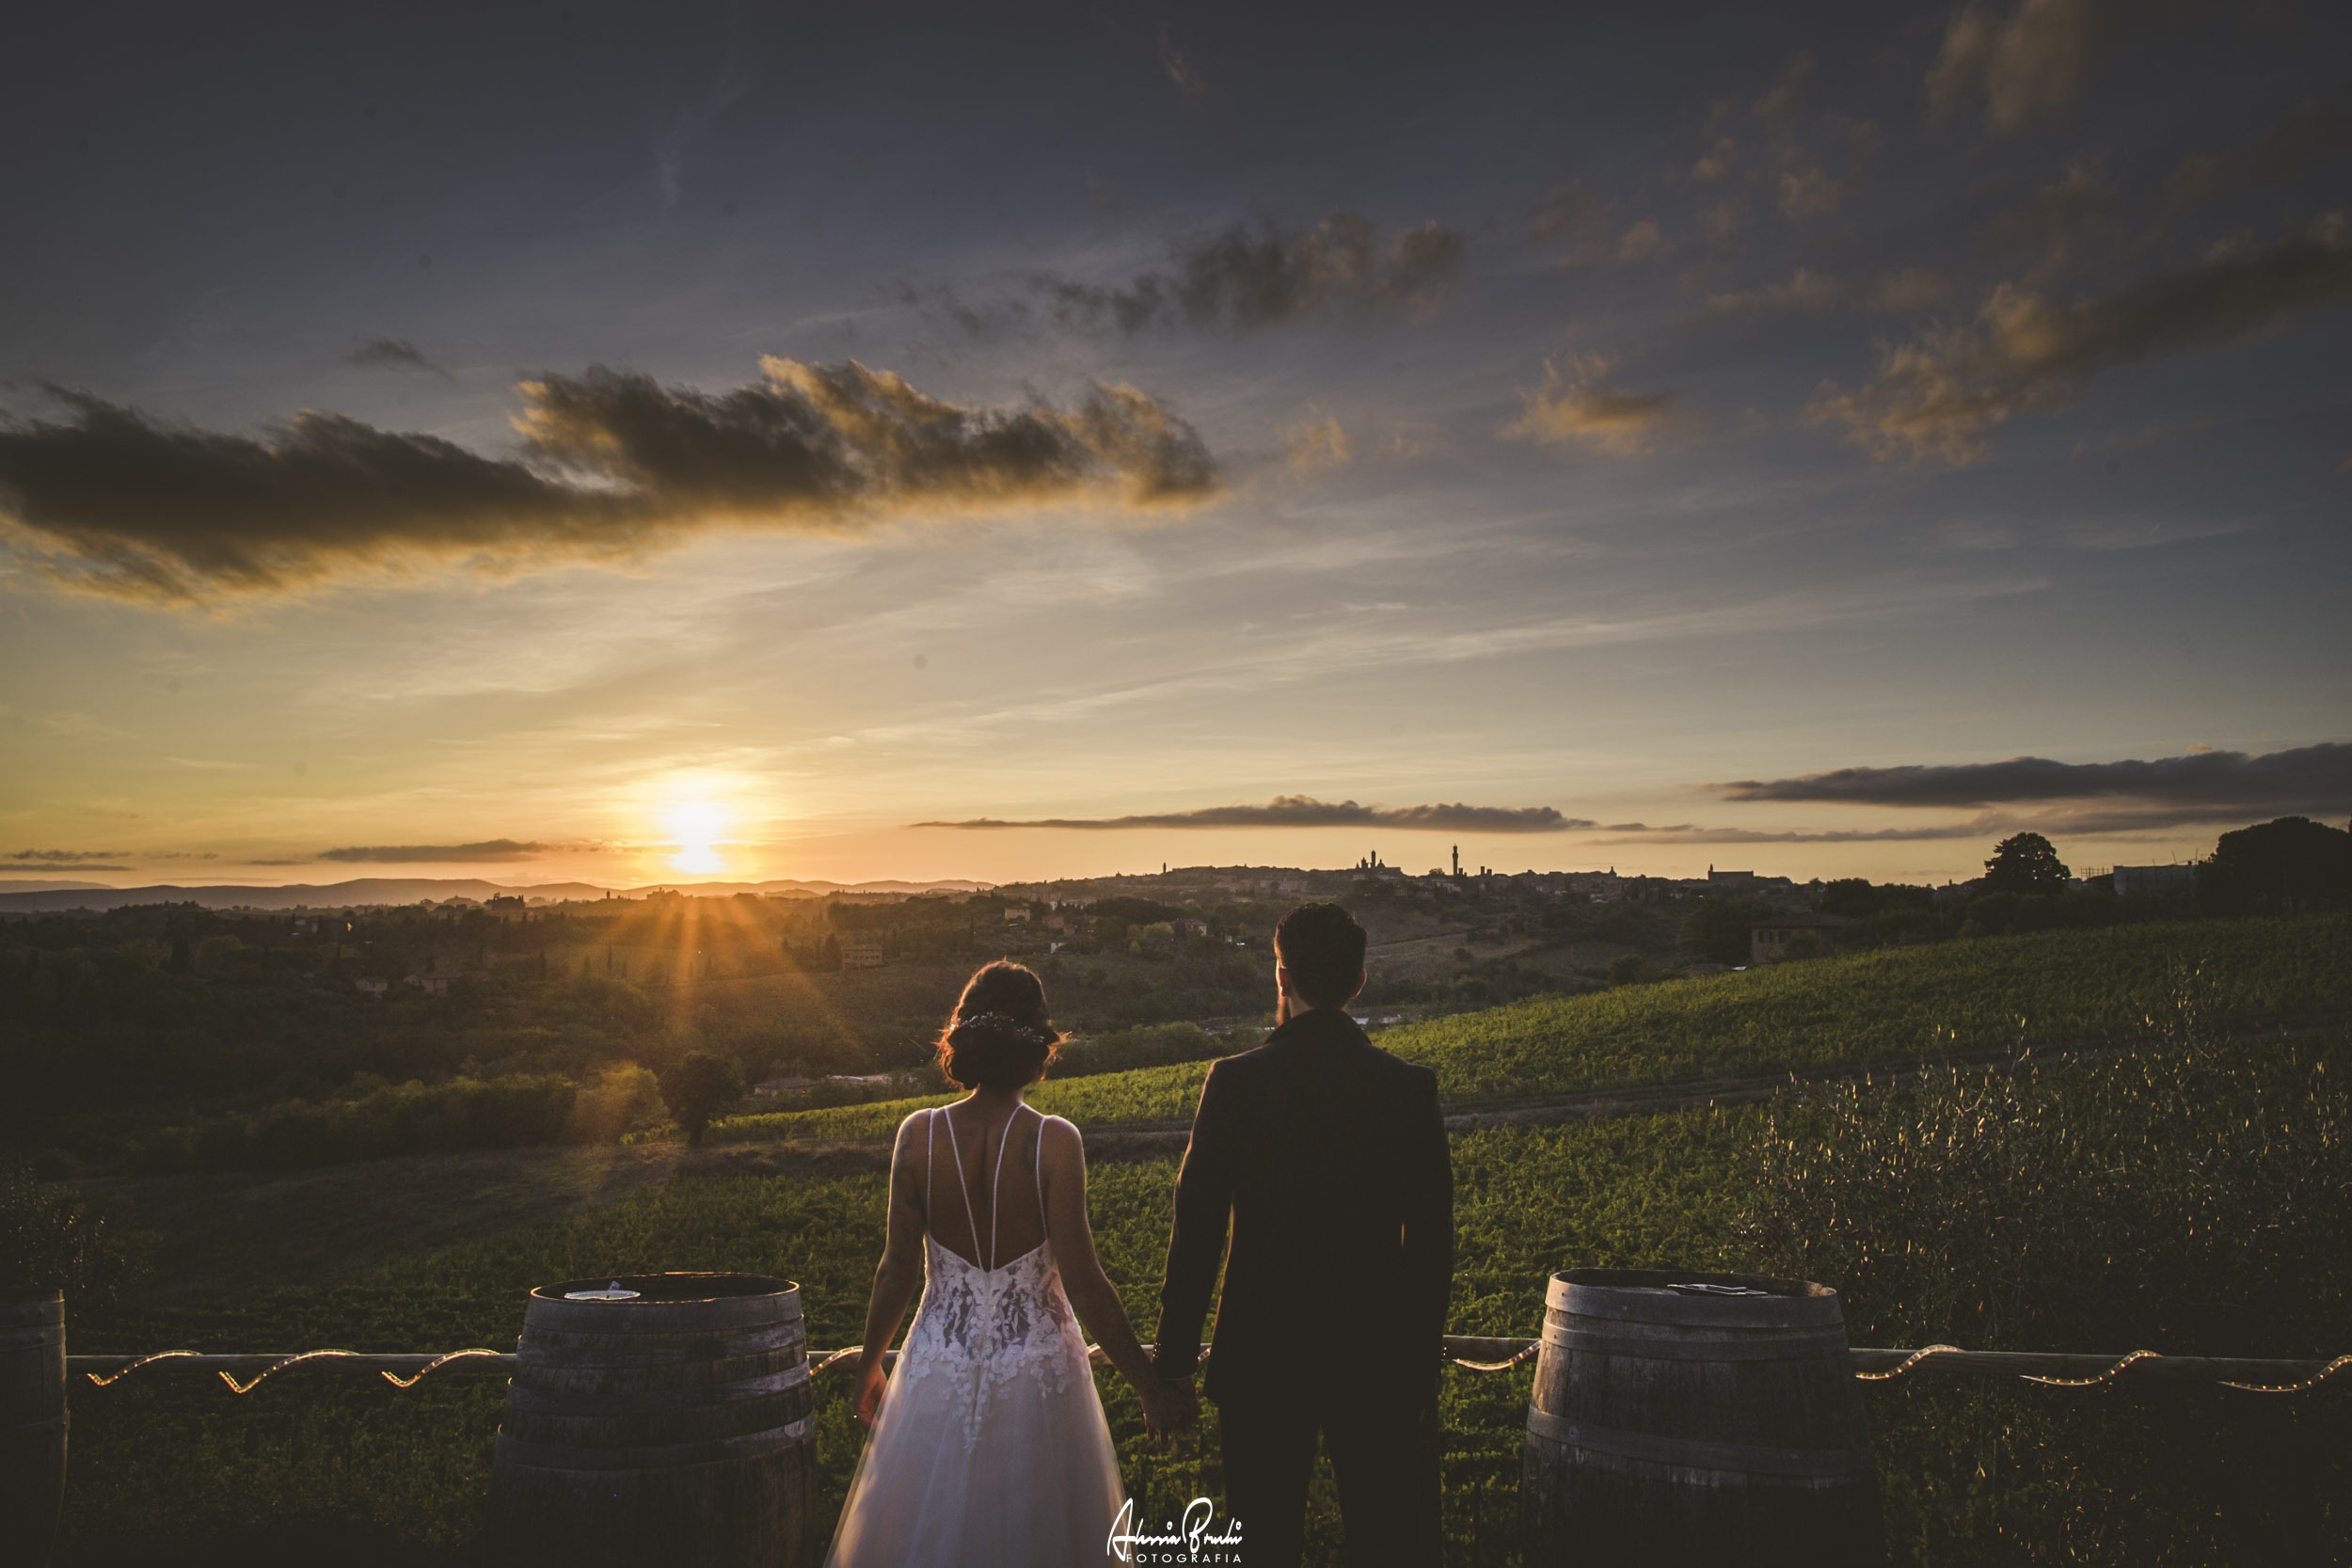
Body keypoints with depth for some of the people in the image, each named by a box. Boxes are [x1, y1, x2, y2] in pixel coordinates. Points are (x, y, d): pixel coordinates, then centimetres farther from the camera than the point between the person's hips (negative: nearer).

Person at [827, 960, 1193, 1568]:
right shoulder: (1054, 1141, -17)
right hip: (1037, 1370, -2)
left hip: (940, 1369, 2)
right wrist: (1150, 1386, -6)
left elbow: (896, 1270, -4)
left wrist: (869, 1365, 13)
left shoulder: (918, 1134, -10)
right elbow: (1083, 1281, -16)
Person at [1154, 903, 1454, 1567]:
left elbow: (1196, 1229, -9)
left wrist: (1173, 1362, 0)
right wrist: (1423, 1362, 10)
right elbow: (1433, 1238, -2)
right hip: (1379, 1356, 1)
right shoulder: (1411, 1087, -6)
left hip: (1263, 1355, -1)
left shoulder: (1235, 1081, -11)